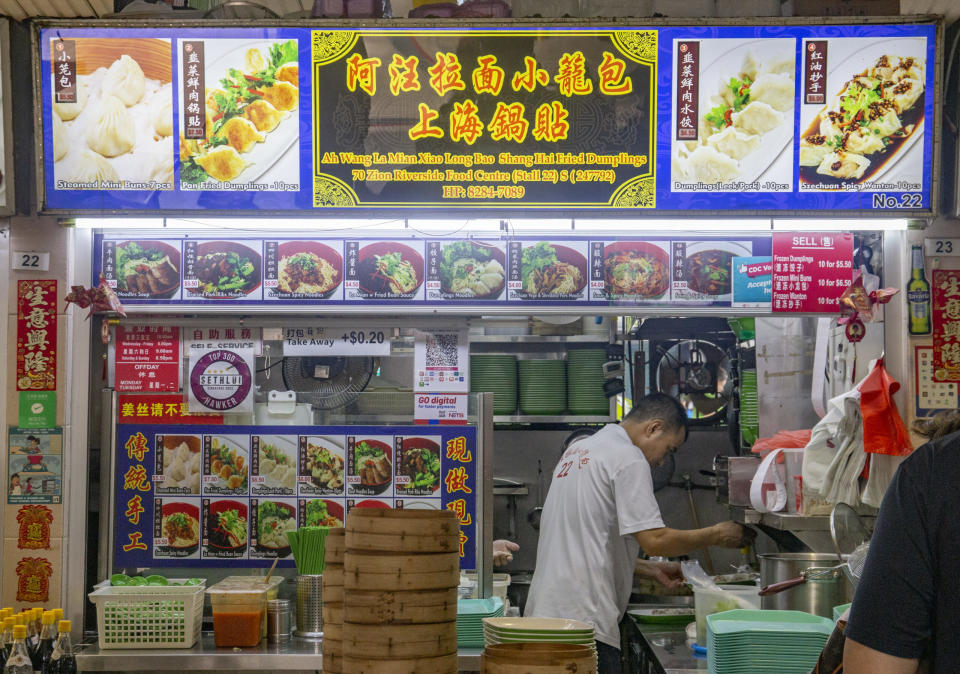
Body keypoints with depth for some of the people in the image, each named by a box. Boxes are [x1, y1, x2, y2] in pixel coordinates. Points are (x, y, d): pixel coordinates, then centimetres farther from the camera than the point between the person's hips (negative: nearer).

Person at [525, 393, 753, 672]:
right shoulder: (628, 459, -9)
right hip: (582, 616, -9)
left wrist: (651, 570, 24)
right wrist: (717, 535, 1)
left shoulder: (578, 449, 20)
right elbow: (654, 540, -14)